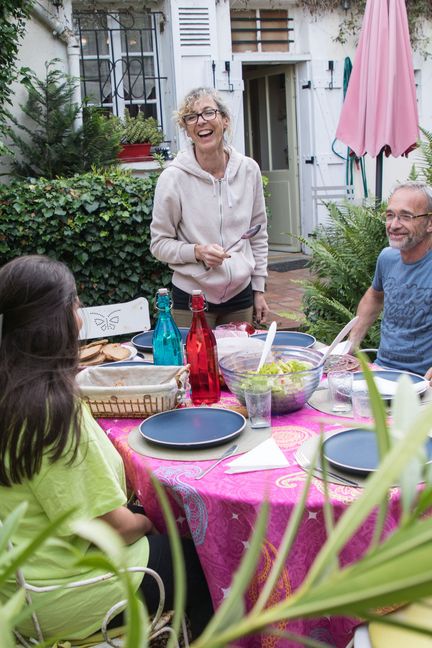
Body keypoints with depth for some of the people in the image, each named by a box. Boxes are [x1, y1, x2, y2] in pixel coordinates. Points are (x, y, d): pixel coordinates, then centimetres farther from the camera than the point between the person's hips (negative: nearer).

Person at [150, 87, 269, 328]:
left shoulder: (249, 169, 0)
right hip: (192, 299, -3)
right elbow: (159, 243, -5)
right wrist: (197, 252, -22)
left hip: (240, 294, 4)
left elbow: (259, 234, 9)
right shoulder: (174, 177, -11)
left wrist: (259, 289, 9)